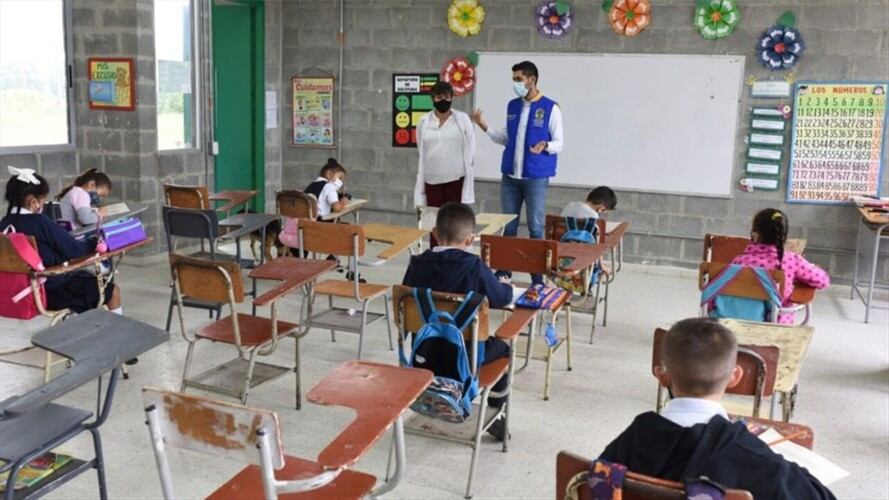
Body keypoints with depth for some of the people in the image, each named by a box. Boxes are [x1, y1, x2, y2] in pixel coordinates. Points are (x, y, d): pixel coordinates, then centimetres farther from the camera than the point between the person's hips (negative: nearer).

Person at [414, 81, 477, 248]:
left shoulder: (462, 119, 1)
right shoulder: (424, 122, 5)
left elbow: (470, 149, 3)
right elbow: (421, 152, 11)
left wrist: (463, 167, 3)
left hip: (456, 178, -2)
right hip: (432, 179, 2)